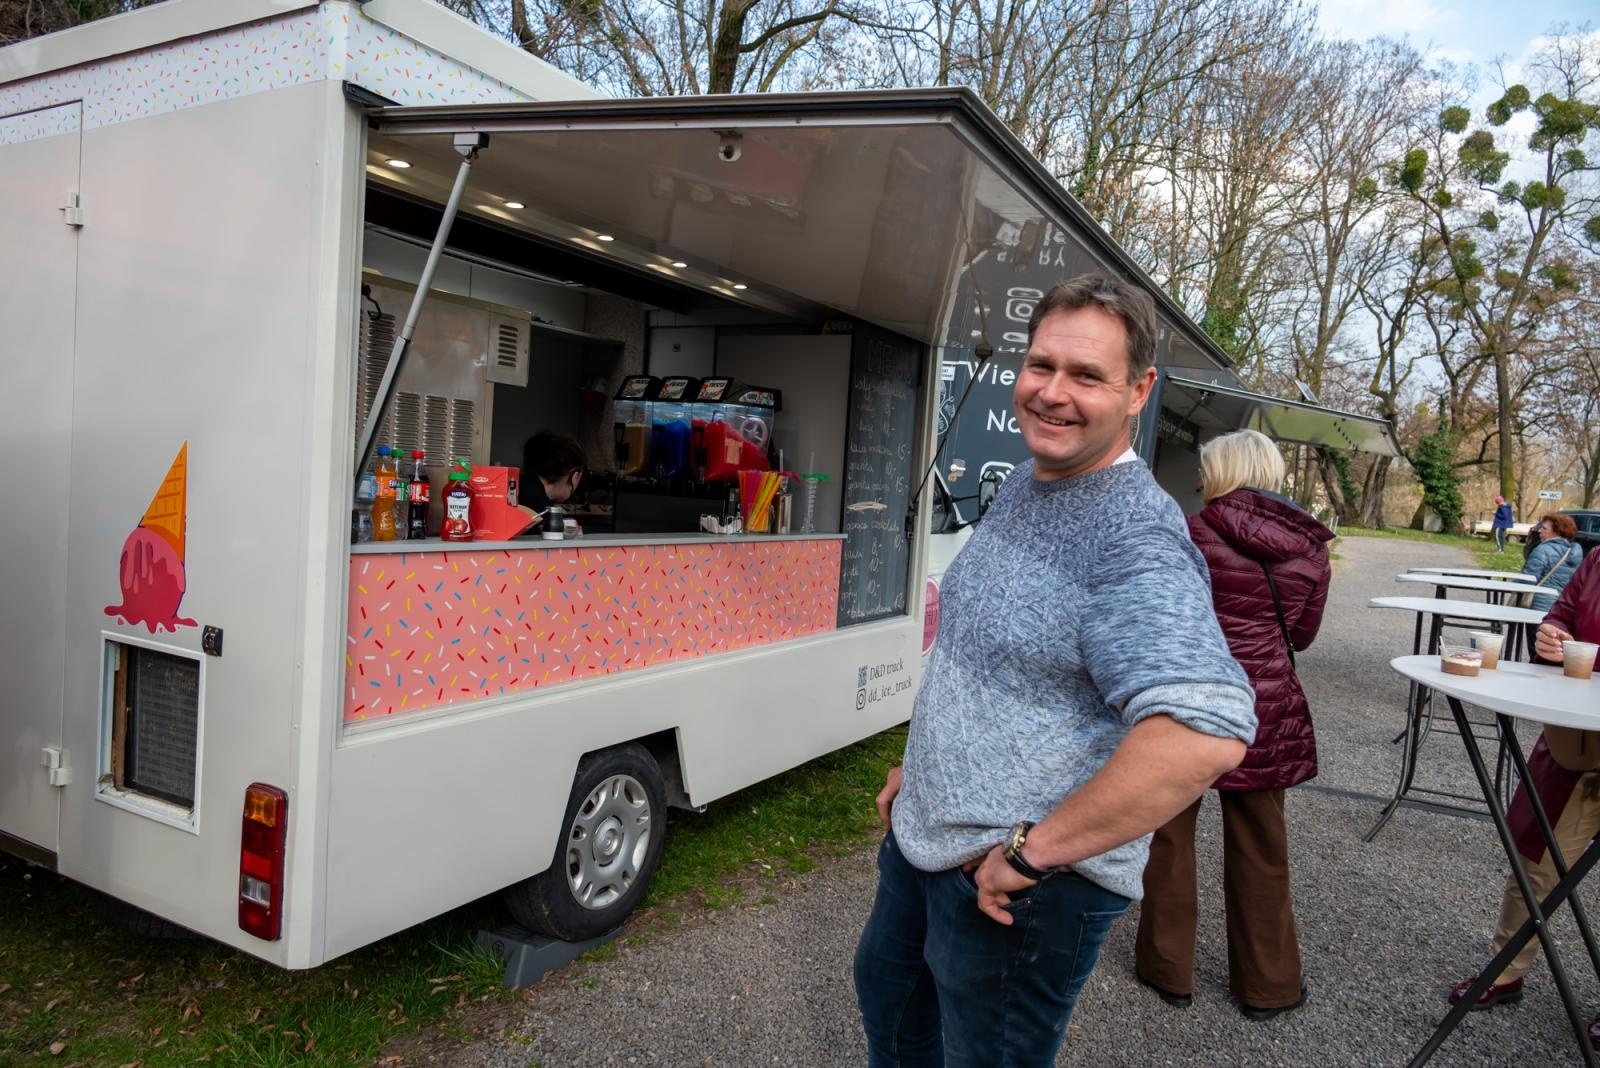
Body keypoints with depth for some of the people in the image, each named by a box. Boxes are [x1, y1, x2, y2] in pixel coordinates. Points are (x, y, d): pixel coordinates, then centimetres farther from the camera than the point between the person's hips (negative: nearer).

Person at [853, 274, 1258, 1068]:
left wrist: (1031, 852, -29)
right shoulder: (1022, 484, 4)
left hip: (1021, 886, -9)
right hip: (921, 835, 9)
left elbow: (1208, 732, -38)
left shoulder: (1134, 540, -25)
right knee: (887, 1000, 29)